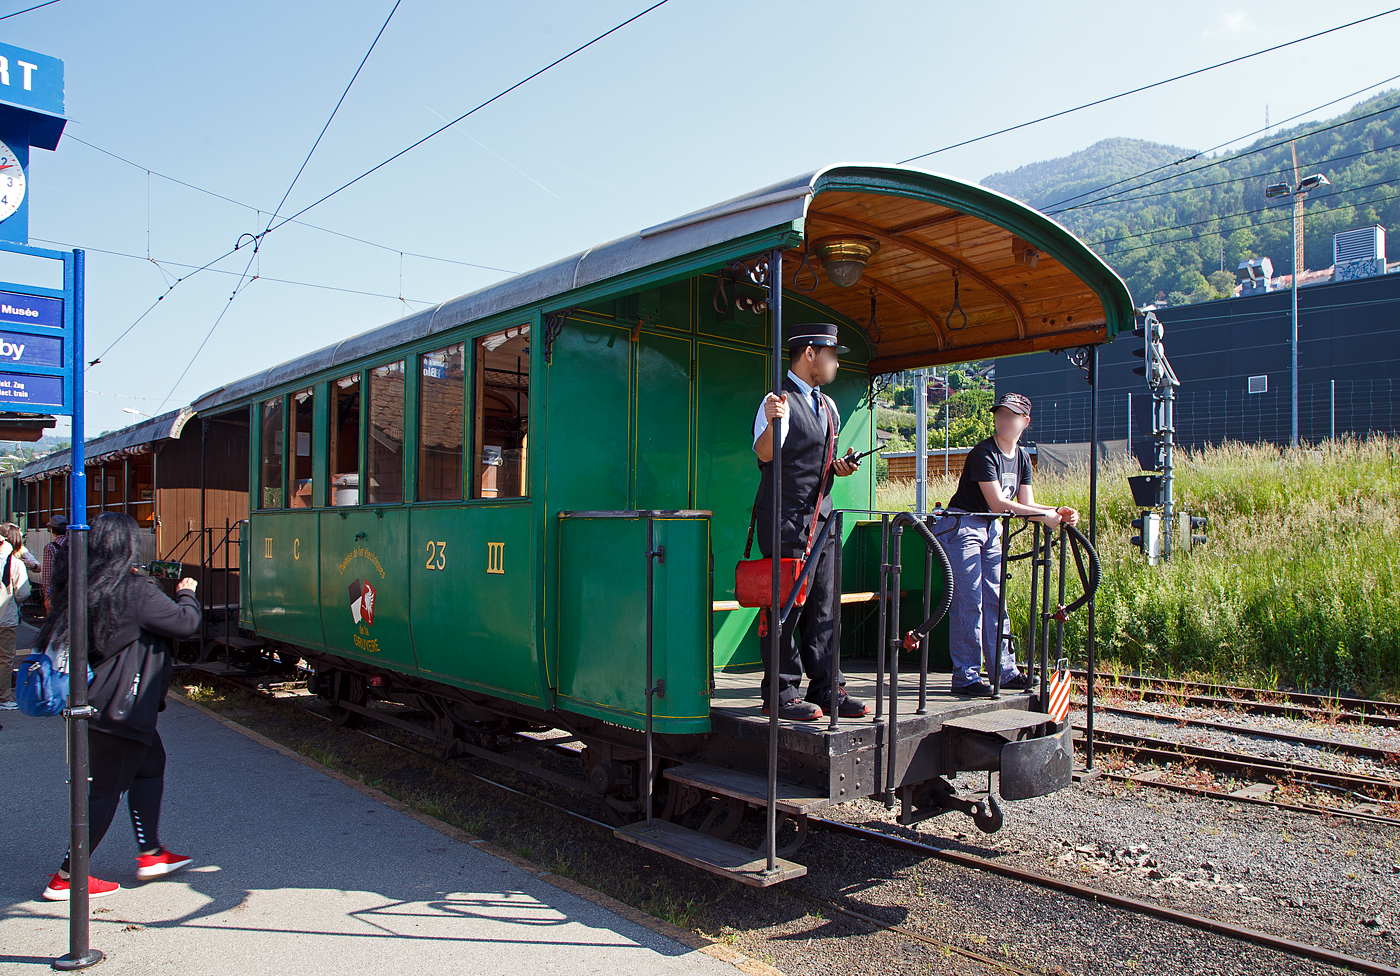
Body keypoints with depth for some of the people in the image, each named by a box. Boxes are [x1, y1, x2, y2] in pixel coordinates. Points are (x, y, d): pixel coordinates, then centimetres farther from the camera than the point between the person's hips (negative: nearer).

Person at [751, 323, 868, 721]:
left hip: (822, 516, 8)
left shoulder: (827, 406, 18)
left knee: (824, 607, 9)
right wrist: (771, 423, -41)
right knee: (785, 606, -5)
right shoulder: (780, 400, -9)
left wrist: (840, 466, 6)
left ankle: (826, 689, 17)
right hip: (786, 518, -8)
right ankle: (781, 695, 3)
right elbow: (765, 454, -22)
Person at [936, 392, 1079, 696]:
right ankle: (965, 677, -6)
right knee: (968, 602, -10)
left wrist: (1058, 511, -10)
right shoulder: (984, 453, -18)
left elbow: (1027, 503, 7)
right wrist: (1044, 516, -22)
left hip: (990, 529, 8)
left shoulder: (1022, 457, 8)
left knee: (995, 600, 9)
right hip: (962, 526, -8)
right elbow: (998, 503, -24)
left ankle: (1005, 671, 15)